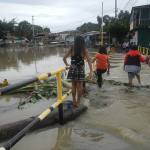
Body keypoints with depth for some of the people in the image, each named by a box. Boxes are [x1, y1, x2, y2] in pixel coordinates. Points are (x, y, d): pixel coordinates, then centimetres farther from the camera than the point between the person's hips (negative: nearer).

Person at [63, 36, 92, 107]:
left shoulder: (72, 49, -1)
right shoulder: (84, 50, -5)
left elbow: (64, 58, 0)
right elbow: (89, 61, -10)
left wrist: (67, 65, 14)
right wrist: (91, 71, -11)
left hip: (73, 69, 2)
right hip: (80, 69, -2)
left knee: (73, 85, 14)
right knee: (79, 86, 9)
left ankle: (74, 101, 23)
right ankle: (78, 102, 17)